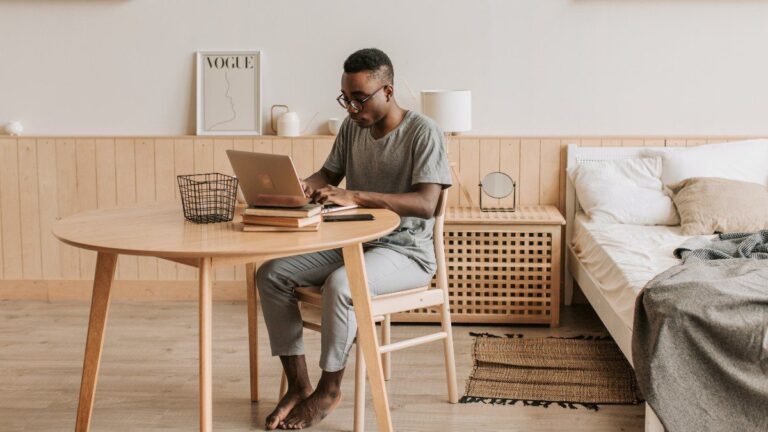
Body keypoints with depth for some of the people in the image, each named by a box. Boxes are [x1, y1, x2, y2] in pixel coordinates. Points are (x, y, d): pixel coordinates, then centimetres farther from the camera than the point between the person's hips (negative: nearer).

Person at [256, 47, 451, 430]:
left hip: (405, 251, -7)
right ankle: (298, 384, -6)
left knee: (339, 284, -35)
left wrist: (354, 196, -34)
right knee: (270, 274, -11)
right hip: (352, 242, 7)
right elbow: (329, 174, 15)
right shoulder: (352, 126, 6)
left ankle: (329, 389, -13)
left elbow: (426, 204, -25)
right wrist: (306, 186, -11)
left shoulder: (423, 132, -15)